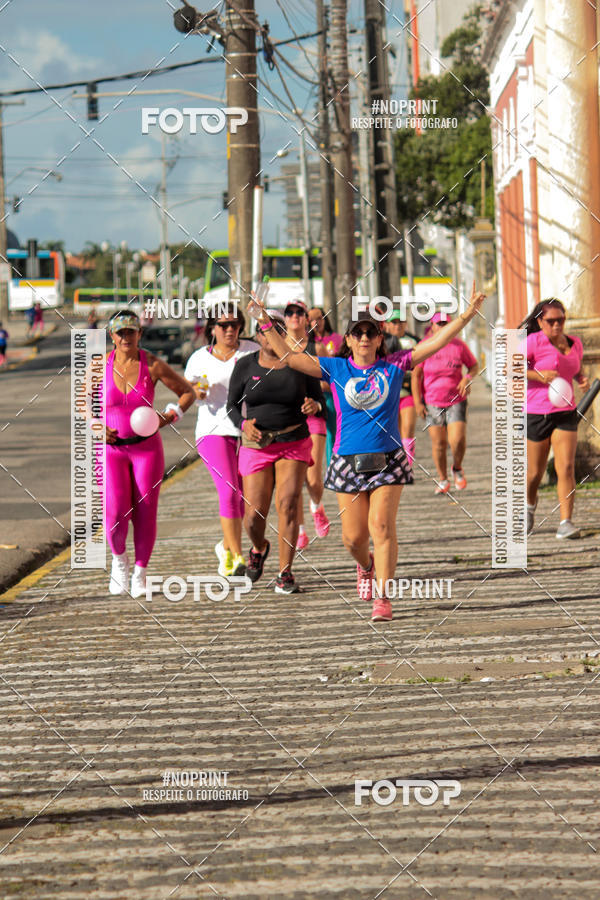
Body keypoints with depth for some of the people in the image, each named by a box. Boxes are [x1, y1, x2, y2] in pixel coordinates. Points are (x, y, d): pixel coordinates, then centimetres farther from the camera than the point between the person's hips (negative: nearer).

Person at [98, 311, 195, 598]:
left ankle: (140, 574, 18)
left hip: (147, 447, 0)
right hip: (112, 448, 0)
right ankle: (119, 558, 17)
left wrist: (169, 416, -12)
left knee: (145, 514, -1)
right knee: (115, 514, -14)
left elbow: (188, 393, 5)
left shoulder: (153, 365, -5)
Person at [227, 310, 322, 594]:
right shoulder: (245, 365, 0)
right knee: (254, 514, -4)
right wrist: (243, 424, -15)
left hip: (294, 444, 0)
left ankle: (285, 573, -7)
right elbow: (232, 404, 6)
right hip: (256, 445, 0)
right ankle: (259, 548, 32)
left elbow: (316, 400, 7)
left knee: (287, 504, -15)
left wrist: (313, 406, -17)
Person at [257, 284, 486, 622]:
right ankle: (366, 565, 38)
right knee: (354, 536, 4)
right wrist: (266, 323, -3)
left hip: (388, 460, -1)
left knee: (382, 526, -13)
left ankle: (383, 597, -9)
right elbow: (288, 356, 4)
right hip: (348, 461, 1)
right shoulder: (336, 368, 4)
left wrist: (468, 314, -8)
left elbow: (437, 342, 0)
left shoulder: (394, 365, 3)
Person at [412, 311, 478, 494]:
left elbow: (474, 366, 11)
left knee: (458, 440, -13)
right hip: (432, 402, 0)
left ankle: (457, 468, 17)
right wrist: (417, 402, -6)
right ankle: (442, 479, 19)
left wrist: (467, 379, -11)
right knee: (438, 443, 0)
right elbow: (415, 375, -1)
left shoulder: (458, 345, -1)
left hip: (456, 400, 0)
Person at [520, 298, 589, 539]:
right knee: (536, 471, 7)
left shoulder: (574, 343, 8)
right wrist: (539, 375, -22)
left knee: (566, 468, -11)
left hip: (565, 413, 3)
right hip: (537, 413, -3)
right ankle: (529, 505, 40)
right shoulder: (534, 341, -10)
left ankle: (565, 523, -13)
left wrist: (582, 379, 5)